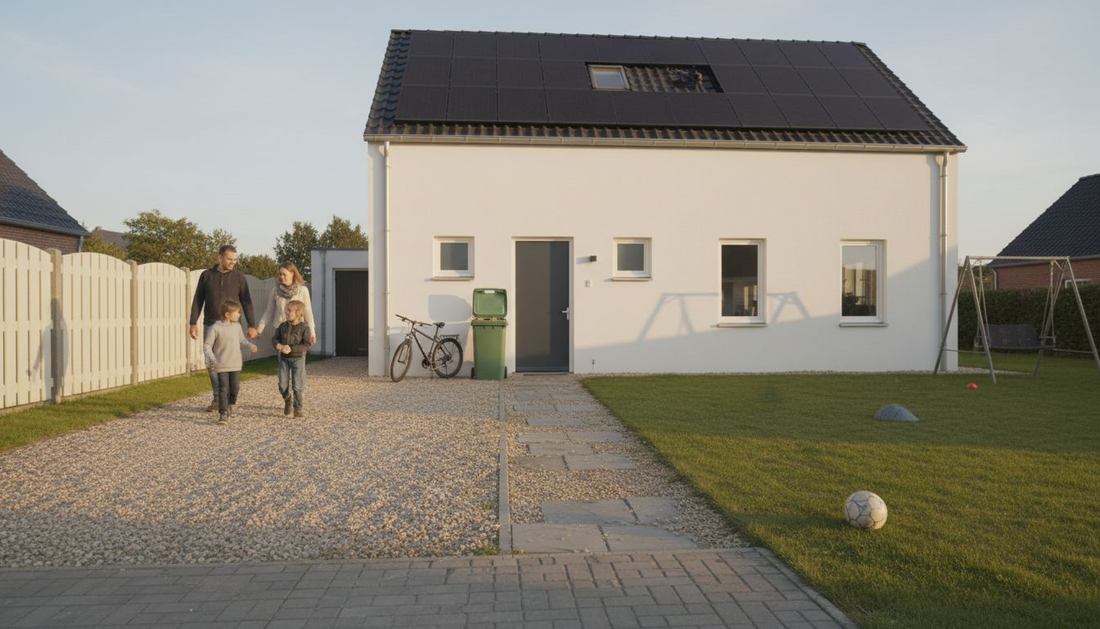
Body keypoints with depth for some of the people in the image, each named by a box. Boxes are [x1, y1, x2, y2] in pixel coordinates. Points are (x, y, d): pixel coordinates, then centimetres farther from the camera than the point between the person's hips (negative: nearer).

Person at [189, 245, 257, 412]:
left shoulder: (238, 276, 2)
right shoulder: (206, 275, 4)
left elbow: (246, 302, 1)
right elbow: (197, 301, 7)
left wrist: (251, 325, -5)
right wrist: (193, 323, 1)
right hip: (210, 326, 2)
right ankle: (217, 399, 11)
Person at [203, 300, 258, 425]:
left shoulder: (237, 326, 5)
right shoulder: (215, 328, -11)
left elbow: (242, 340, 15)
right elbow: (207, 345, -8)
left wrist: (250, 346, -4)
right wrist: (211, 358, -21)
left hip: (236, 364, 5)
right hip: (221, 365, -5)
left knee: (235, 388, 10)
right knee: (223, 389, -5)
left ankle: (230, 405, 36)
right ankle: (223, 414, 3)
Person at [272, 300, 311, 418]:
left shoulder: (304, 328, -9)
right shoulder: (283, 326, 4)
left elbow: (306, 345, -14)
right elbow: (274, 339, 4)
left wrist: (291, 349, -22)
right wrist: (280, 347, -18)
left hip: (298, 359, -3)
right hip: (284, 359, 3)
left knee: (297, 386, -1)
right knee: (283, 385, 3)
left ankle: (298, 409, 11)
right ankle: (287, 400, 32)